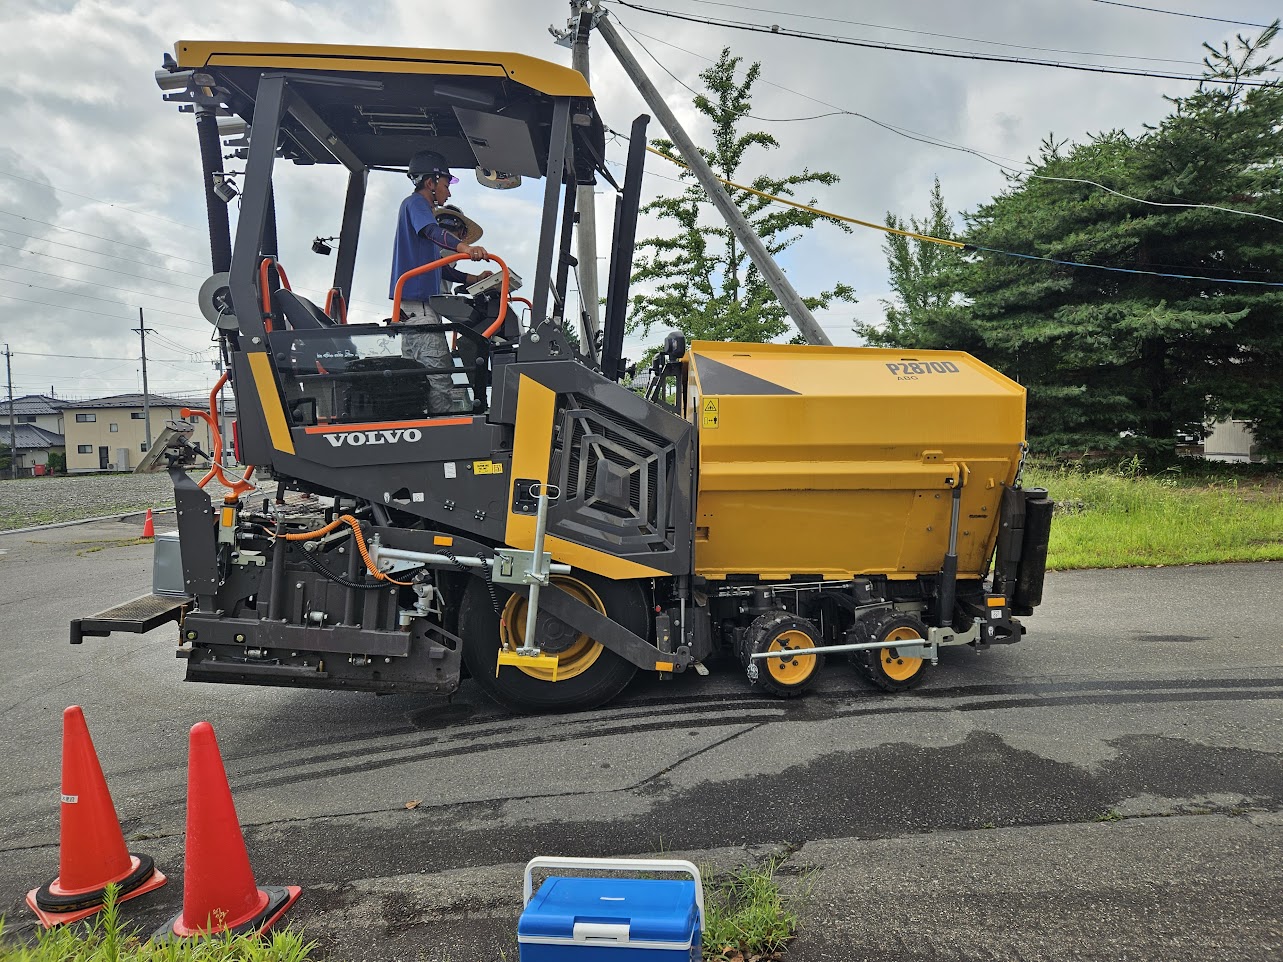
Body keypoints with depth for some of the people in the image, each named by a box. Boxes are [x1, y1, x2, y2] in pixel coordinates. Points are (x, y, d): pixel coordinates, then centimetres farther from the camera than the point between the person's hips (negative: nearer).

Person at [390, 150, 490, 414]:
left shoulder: (421, 208, 29)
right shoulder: (415, 203, -1)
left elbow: (438, 268, 30)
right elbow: (431, 231, -26)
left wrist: (473, 279, 22)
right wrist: (462, 246, -44)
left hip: (416, 302, 11)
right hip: (417, 302, -11)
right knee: (438, 372, -17)